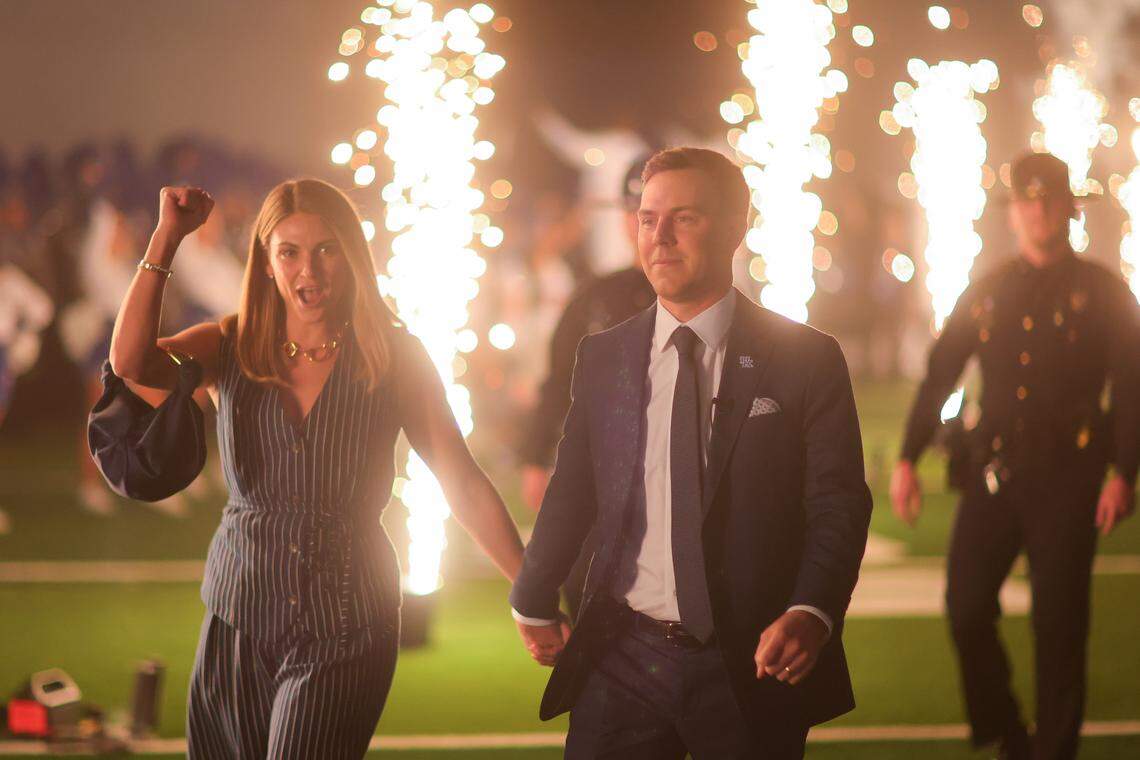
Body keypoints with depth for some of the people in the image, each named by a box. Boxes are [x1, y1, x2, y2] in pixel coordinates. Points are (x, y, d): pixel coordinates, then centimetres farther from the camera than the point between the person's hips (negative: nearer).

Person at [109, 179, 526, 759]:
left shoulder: (394, 357, -1)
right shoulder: (232, 349, 3)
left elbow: (466, 489, 0)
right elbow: (131, 362, -16)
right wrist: (167, 237, -18)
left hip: (344, 628, -2)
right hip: (240, 617, 3)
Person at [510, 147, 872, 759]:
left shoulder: (806, 359, -1)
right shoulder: (601, 358, 8)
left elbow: (838, 502, -6)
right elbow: (572, 492, 17)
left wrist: (813, 612, -20)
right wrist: (534, 603, 21)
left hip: (751, 663, -2)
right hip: (623, 657, 2)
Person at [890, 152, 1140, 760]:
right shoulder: (986, 293, 12)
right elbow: (938, 377, 13)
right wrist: (908, 460, 6)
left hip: (1066, 479, -3)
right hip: (995, 473, 3)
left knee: (1058, 624, -2)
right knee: (967, 608, -3)